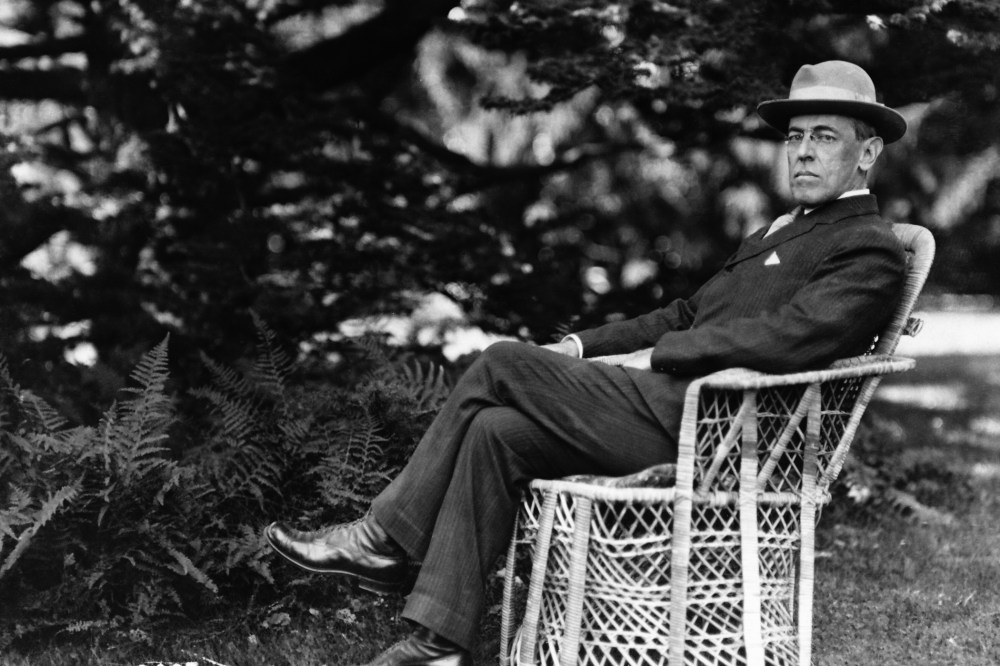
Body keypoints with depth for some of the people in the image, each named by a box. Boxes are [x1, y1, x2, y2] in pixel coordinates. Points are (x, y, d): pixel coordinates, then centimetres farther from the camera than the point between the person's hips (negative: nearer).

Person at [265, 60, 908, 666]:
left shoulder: (872, 250, -5)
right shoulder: (778, 231, 26)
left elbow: (785, 336, -20)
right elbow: (688, 313, 25)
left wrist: (658, 354, -13)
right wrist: (581, 345, 12)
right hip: (669, 400, 9)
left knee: (502, 363, -13)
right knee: (495, 431, -10)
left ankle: (380, 541, -1)